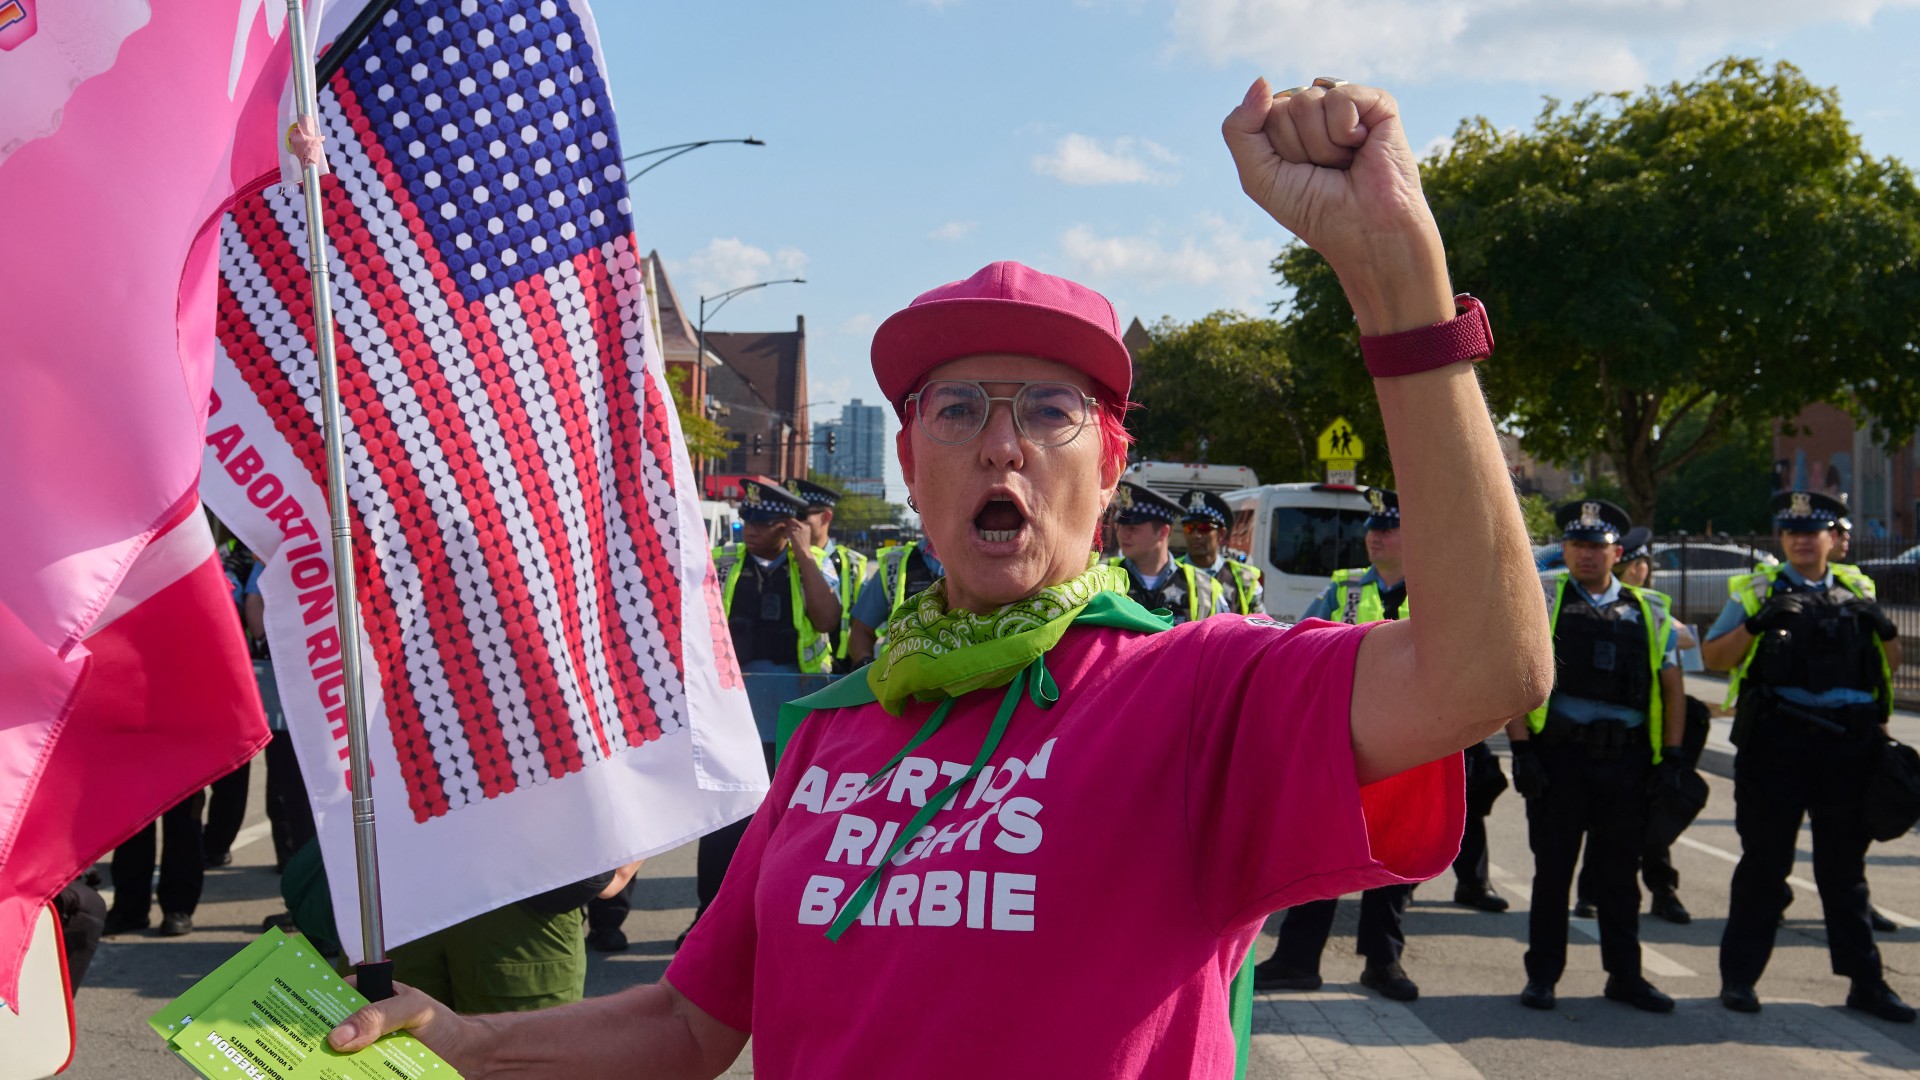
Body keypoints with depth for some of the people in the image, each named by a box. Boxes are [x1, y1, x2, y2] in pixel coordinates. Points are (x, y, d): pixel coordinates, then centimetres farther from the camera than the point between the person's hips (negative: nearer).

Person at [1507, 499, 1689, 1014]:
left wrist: (1673, 756, 4)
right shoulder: (1540, 602, 2)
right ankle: (1542, 975, 14)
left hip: (1626, 760, 2)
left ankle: (1625, 975, 19)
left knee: (1620, 874, 9)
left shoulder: (1649, 611, 10)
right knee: (1552, 870, 5)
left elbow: (1672, 685, 12)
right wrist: (1522, 748, -11)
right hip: (1558, 757, -2)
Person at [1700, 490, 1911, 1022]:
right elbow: (1712, 657, -1)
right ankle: (1739, 975, 10)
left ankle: (1864, 979, 16)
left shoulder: (1857, 590, 14)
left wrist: (1883, 626, -4)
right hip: (1777, 741, -2)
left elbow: (1892, 662, 16)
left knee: (1845, 865, 10)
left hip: (1849, 743, 3)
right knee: (1764, 863, 3)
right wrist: (1756, 623, -16)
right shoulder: (1757, 592, 5)